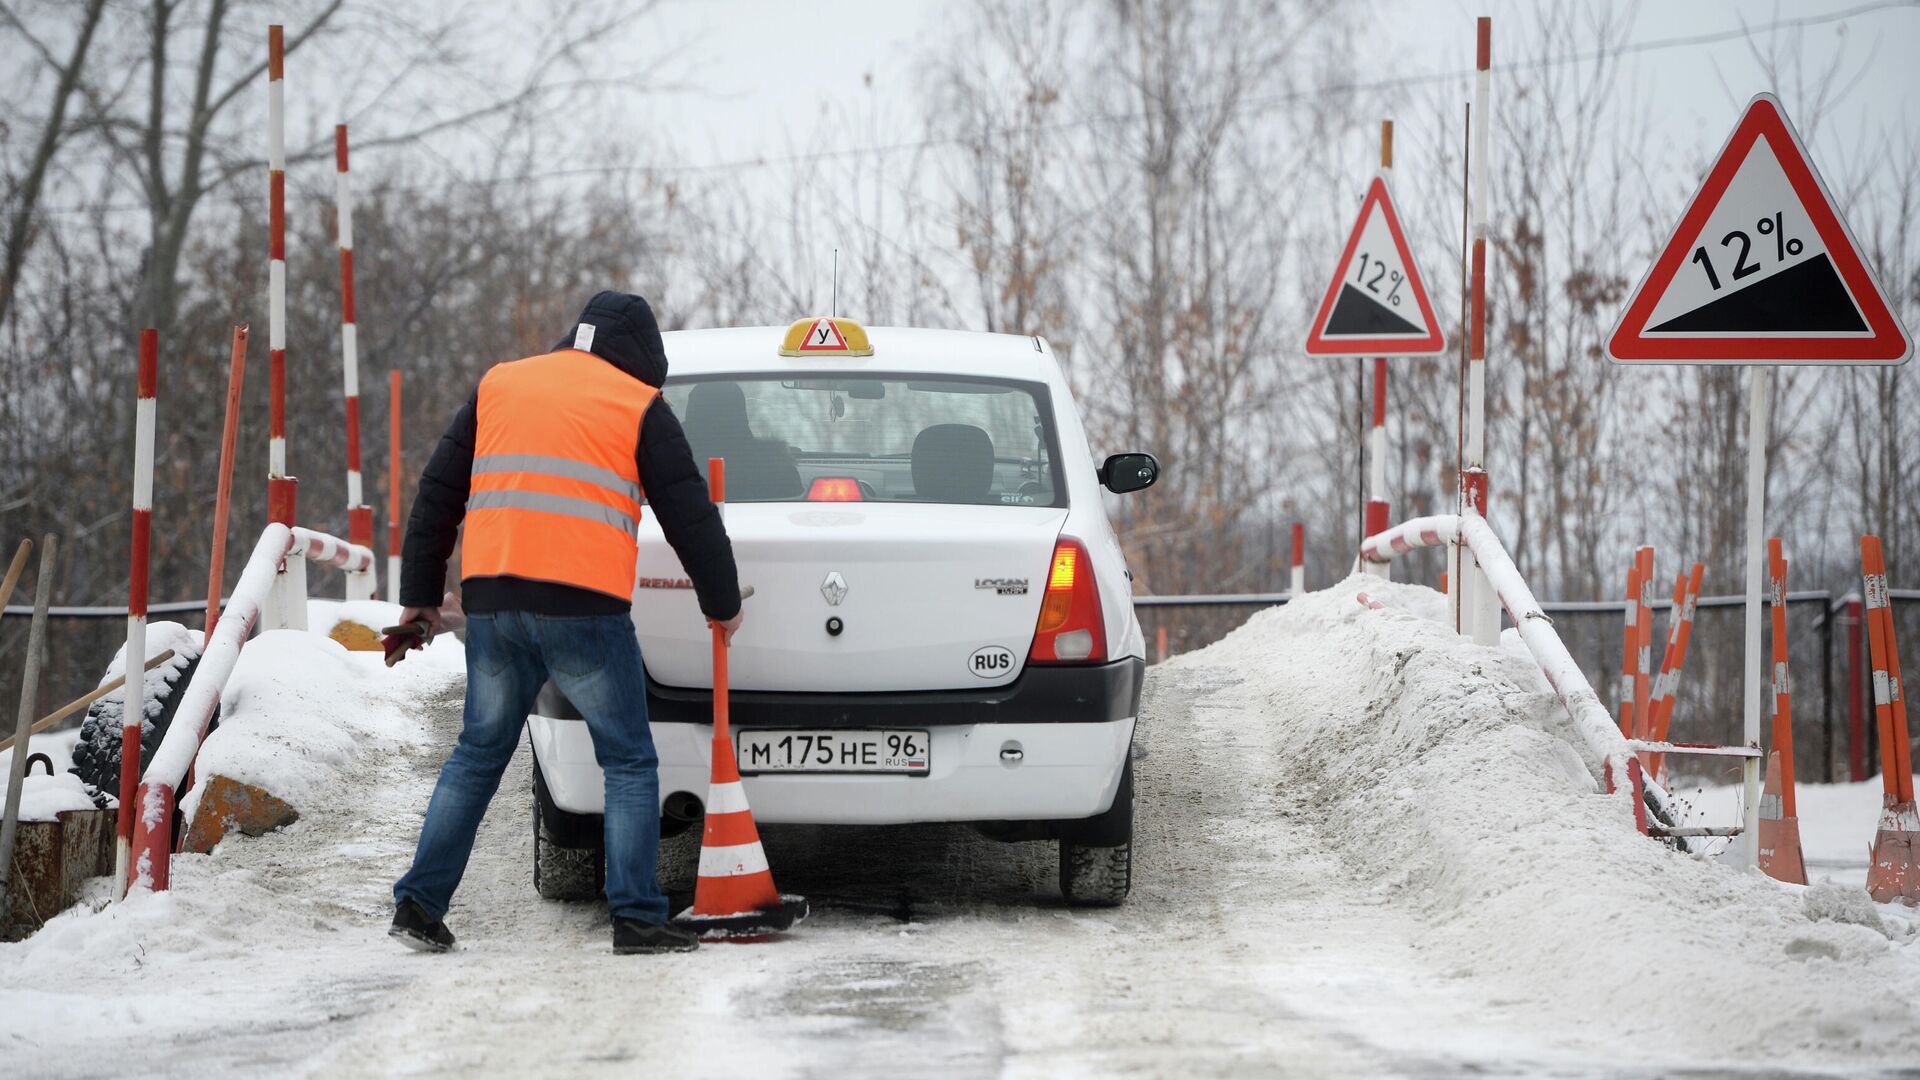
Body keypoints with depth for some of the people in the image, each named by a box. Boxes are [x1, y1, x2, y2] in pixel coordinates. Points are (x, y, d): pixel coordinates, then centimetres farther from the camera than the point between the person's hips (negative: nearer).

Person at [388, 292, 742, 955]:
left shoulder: (498, 387, 18)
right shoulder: (638, 407, 5)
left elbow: (438, 495, 18)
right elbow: (689, 515, 6)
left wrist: (420, 591, 23)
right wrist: (722, 602, 19)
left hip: (493, 601, 4)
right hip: (583, 603, -4)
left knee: (478, 753, 15)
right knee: (629, 762, 5)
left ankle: (419, 902, 10)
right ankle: (636, 918, -2)